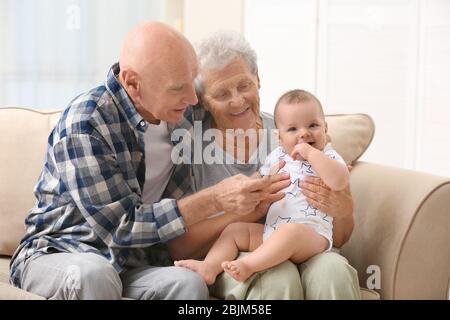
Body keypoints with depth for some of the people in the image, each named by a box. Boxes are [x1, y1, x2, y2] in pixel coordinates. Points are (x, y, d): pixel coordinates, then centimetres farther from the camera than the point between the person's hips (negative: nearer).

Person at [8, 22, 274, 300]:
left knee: (189, 283, -28)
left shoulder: (181, 113, -1)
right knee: (94, 274, -39)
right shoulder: (85, 123, -20)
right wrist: (216, 200, -25)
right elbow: (121, 227, -21)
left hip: (129, 263, 5)